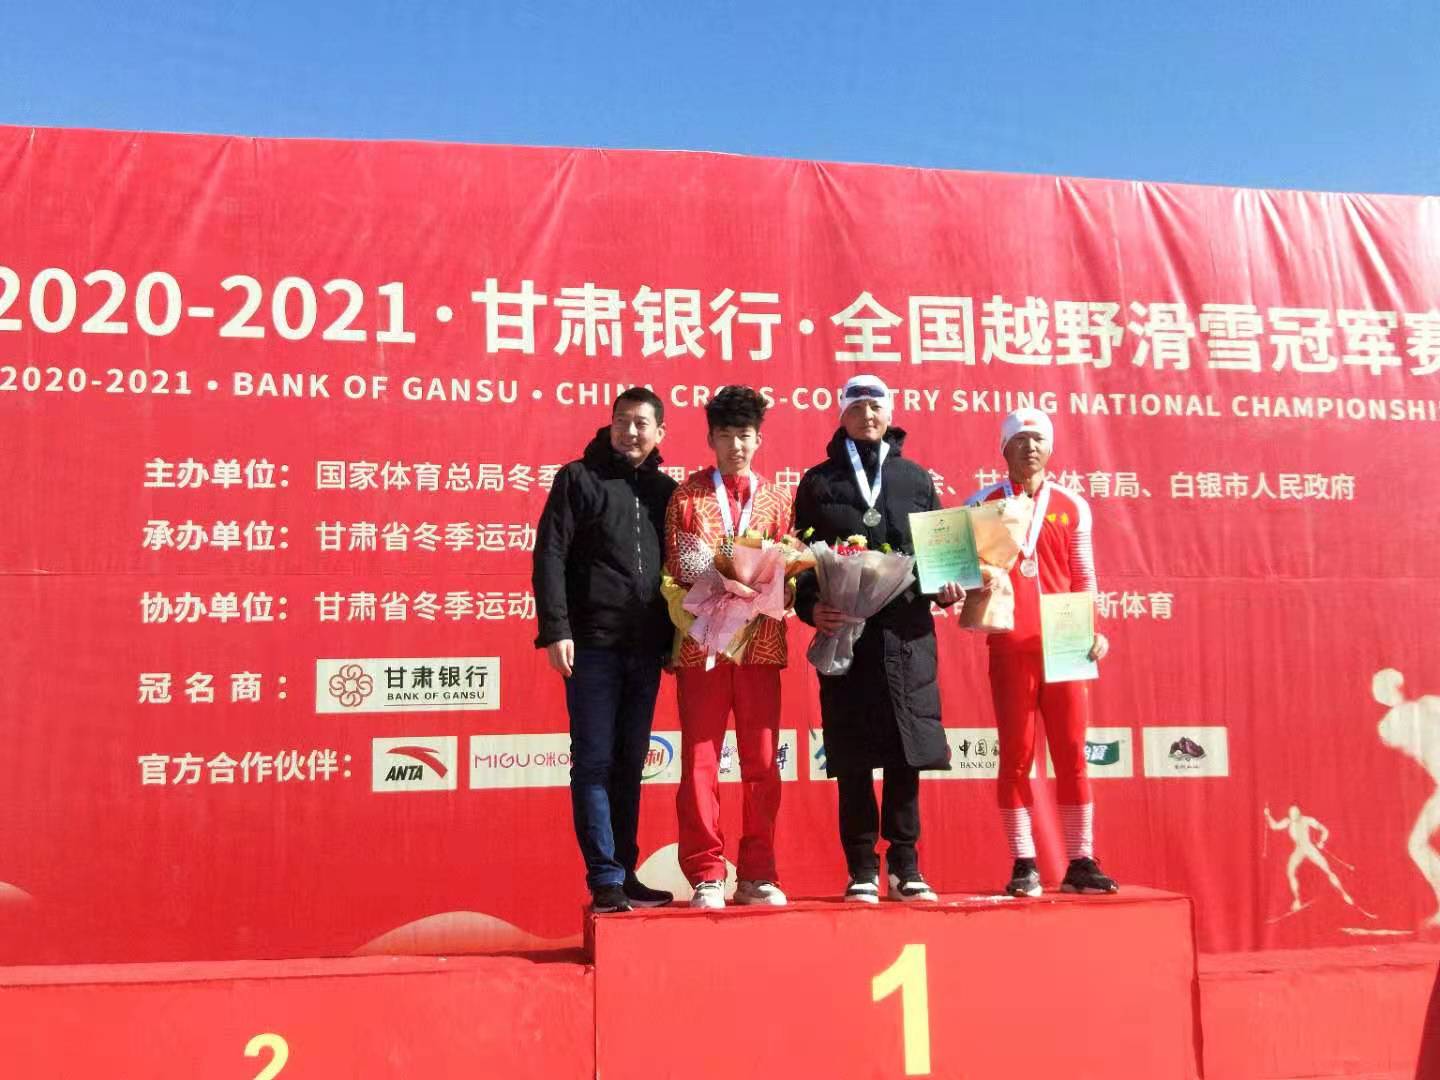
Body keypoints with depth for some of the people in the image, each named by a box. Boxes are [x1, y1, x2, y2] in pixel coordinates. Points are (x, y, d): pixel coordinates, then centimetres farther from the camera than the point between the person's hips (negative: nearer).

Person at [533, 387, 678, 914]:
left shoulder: (665, 490, 14)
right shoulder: (579, 478, 3)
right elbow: (549, 556, -4)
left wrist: (674, 638, 7)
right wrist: (555, 630, -13)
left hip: (646, 649, 4)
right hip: (593, 645, -4)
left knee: (630, 766, 9)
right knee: (594, 764, -2)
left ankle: (624, 875, 17)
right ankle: (605, 880, 1)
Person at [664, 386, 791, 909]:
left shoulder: (776, 499, 11)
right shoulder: (687, 495, 6)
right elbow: (673, 572, 3)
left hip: (760, 645, 2)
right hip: (702, 645, -2)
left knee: (762, 762, 4)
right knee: (701, 760, -1)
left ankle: (757, 875, 13)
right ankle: (706, 876, 6)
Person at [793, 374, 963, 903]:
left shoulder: (917, 479, 14)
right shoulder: (818, 482, 9)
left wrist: (946, 586, -4)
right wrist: (811, 607, -11)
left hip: (908, 634, 1)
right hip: (846, 635, -1)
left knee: (906, 757, 3)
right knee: (853, 761, 2)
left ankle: (905, 864, 14)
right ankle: (862, 869, 11)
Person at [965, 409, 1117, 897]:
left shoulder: (1073, 506, 10)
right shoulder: (981, 505, 5)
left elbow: (1084, 579, 10)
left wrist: (1093, 631, -3)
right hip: (1009, 648, -2)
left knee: (1072, 754, 3)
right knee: (1016, 756, 2)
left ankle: (1080, 862, 10)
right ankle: (1024, 866, 7)